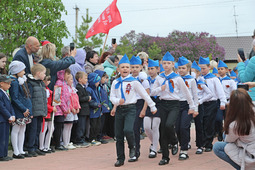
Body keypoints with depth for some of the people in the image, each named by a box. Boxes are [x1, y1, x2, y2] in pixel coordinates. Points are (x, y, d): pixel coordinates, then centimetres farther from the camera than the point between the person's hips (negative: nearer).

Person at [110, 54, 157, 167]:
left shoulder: (134, 81, -3)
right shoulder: (116, 82, 7)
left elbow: (144, 95, 1)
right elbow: (112, 97, 9)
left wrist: (152, 107, 5)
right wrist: (118, 101, -13)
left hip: (130, 108, -4)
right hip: (119, 109, 4)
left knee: (128, 130, -24)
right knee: (118, 135, 4)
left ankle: (132, 147, 7)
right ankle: (120, 159, 15)